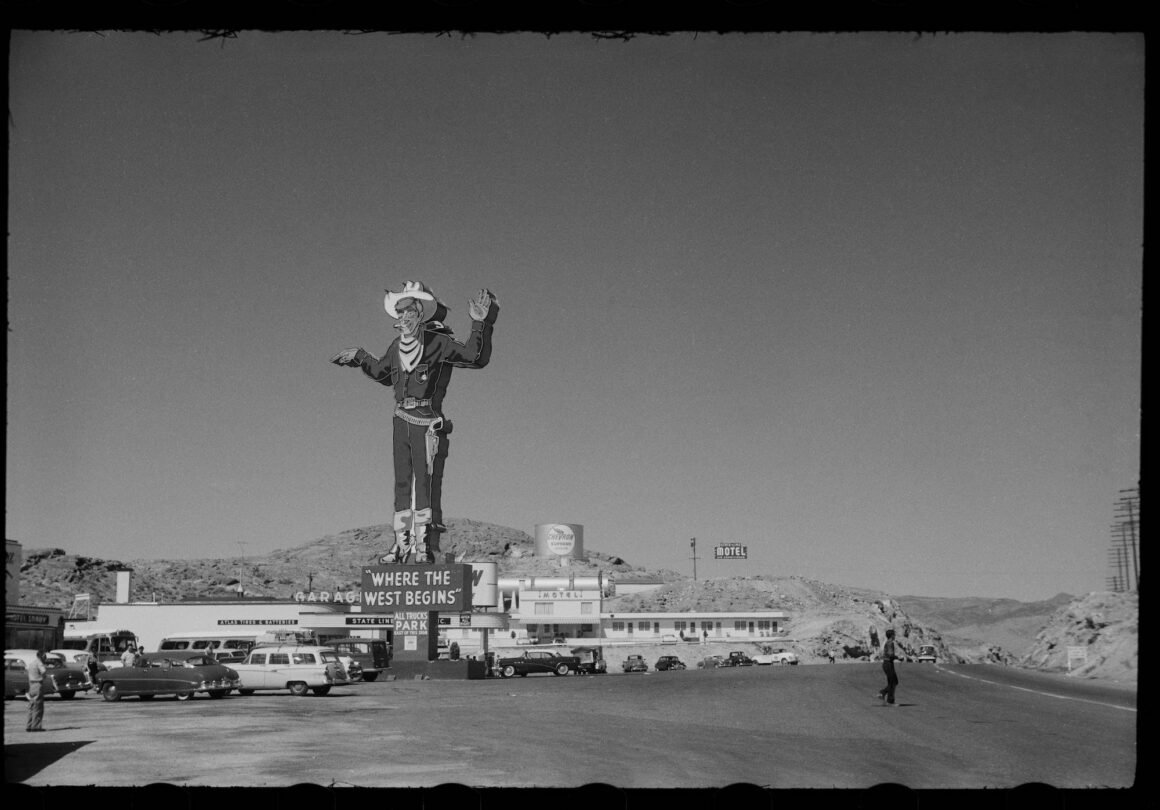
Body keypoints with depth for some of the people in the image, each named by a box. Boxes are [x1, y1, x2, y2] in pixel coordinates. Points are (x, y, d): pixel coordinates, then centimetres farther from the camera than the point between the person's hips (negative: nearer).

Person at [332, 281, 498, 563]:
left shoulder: (438, 343, -9)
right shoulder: (397, 347, 9)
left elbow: (476, 357, -15)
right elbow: (382, 373, 28)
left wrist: (481, 325, -23)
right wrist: (358, 358, 25)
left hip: (428, 423, -6)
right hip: (402, 422, 6)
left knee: (426, 484, -6)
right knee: (402, 483, 11)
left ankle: (425, 548, -2)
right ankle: (402, 543, 19)